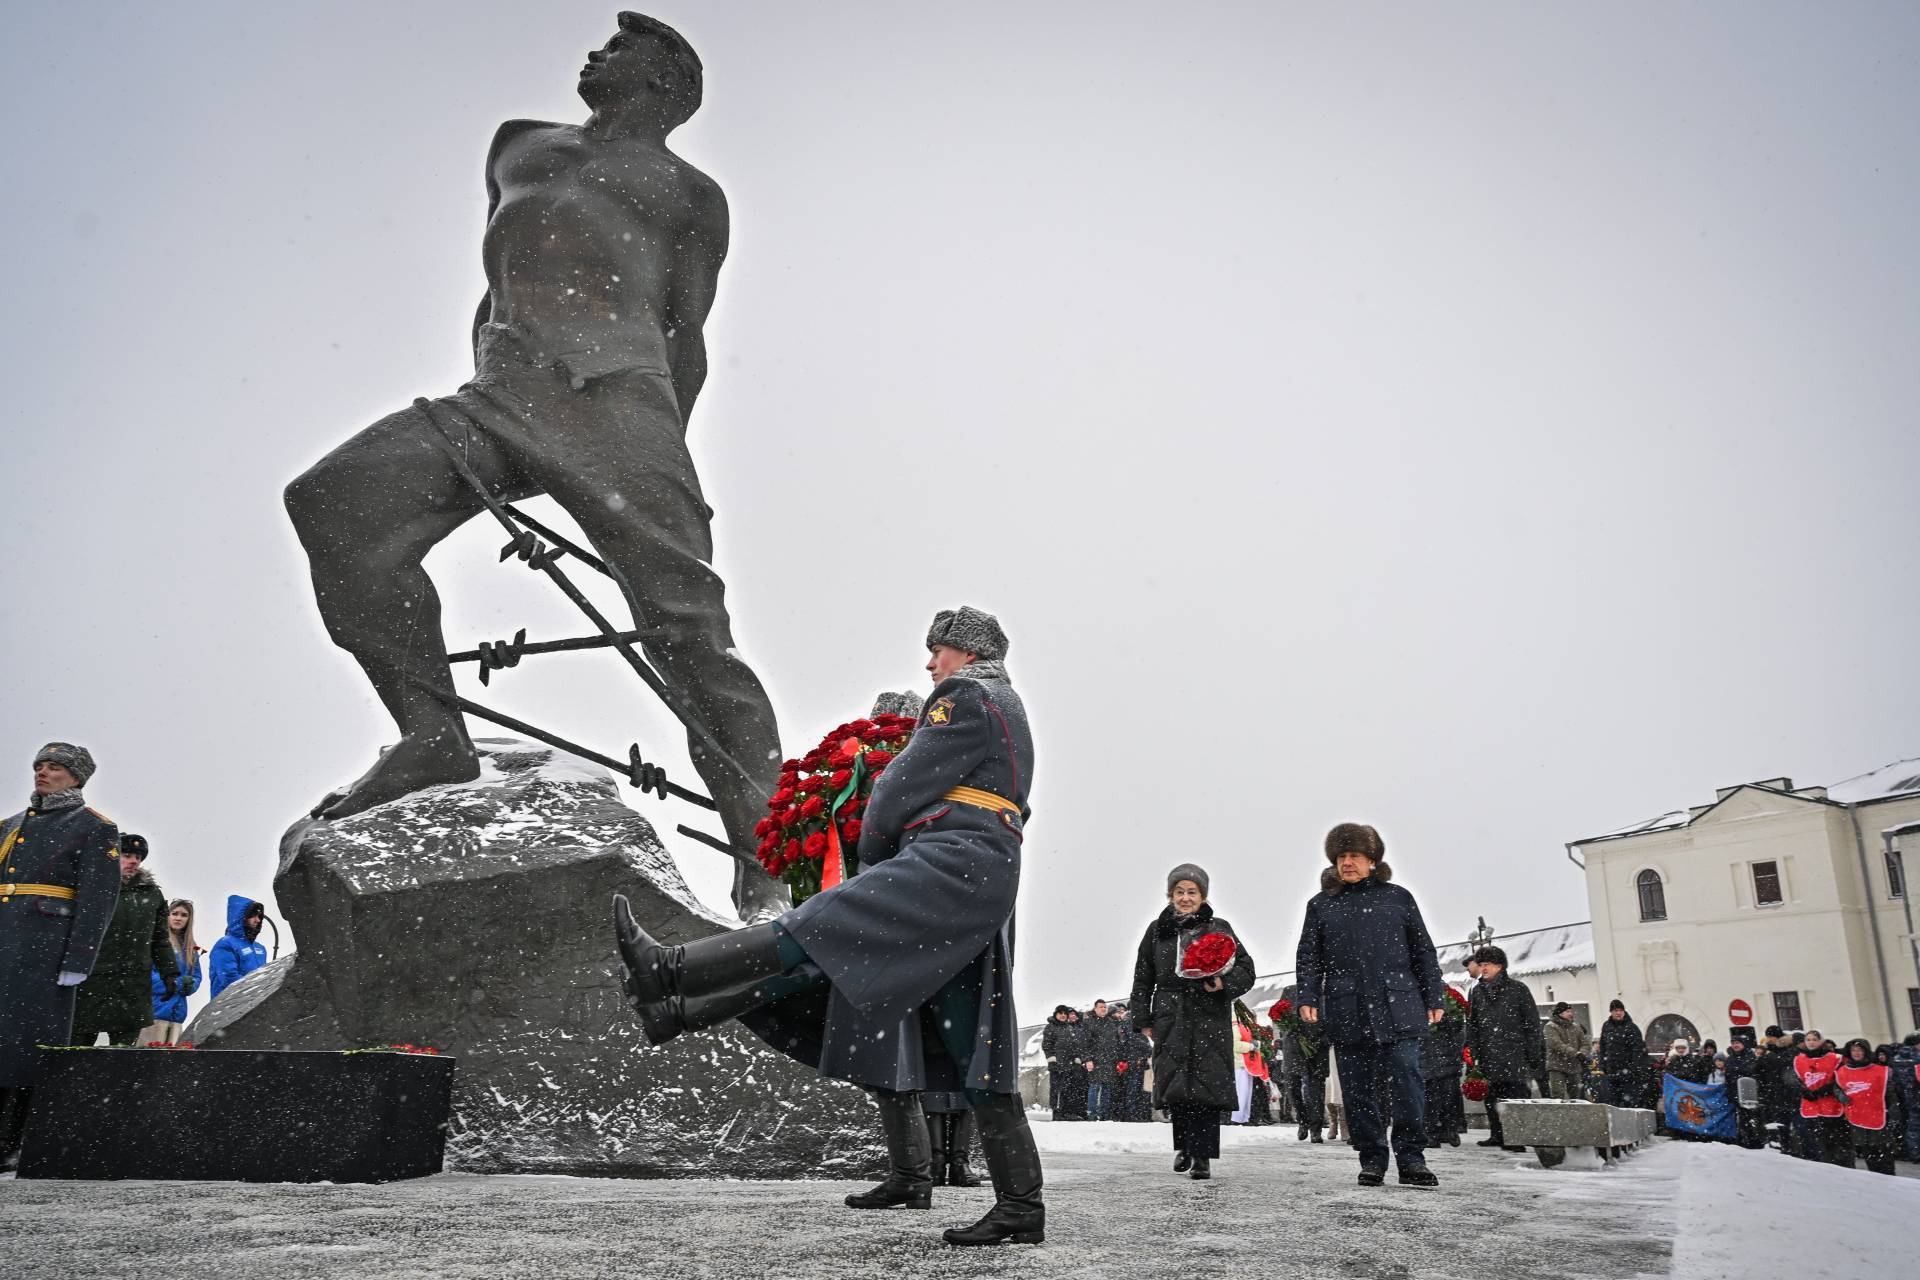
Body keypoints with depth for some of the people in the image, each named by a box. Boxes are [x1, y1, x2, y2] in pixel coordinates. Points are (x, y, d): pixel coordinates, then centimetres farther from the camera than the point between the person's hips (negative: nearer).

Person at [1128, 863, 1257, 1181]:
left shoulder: (1218, 928, 6)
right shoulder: (1157, 930, 12)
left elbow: (1246, 969, 5)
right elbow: (1143, 978, 16)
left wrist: (1225, 983, -14)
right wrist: (1143, 1018, 11)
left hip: (1210, 1019, -2)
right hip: (1170, 1019, 2)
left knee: (1206, 1085, -7)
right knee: (1174, 1086, 0)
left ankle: (1202, 1156, 0)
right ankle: (1184, 1146, 21)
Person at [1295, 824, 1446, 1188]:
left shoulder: (1397, 898, 11)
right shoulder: (1321, 904, 13)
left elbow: (1423, 952, 12)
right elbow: (1308, 958, 11)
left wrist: (1434, 998, 7)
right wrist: (1307, 998, -2)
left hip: (1397, 1008, -1)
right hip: (1347, 1014, 1)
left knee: (1407, 1082, -8)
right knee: (1358, 1089, 3)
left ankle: (1411, 1160, 1)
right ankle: (1372, 1160, 13)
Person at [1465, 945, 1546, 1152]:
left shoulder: (1517, 988, 2)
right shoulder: (1477, 992, 14)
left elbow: (1532, 1022, 1)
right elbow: (1471, 1025, 14)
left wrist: (1534, 1053, -4)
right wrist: (1472, 1052, 5)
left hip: (1514, 1052, -4)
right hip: (1488, 1055, 4)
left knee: (1515, 1095, -9)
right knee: (1492, 1095, 4)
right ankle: (1497, 1134, 14)